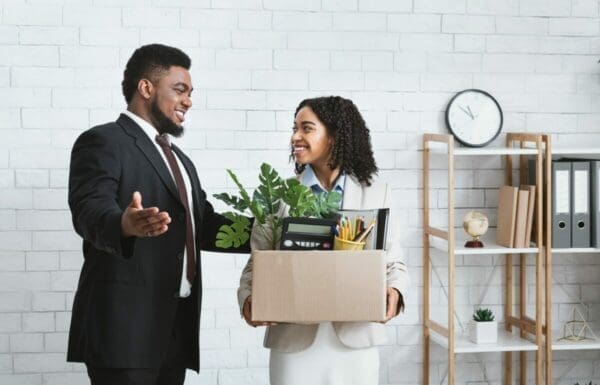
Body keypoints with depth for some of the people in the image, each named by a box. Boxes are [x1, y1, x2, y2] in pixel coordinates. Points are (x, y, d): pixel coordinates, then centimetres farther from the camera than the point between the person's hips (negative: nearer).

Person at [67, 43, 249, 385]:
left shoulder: (180, 160, 23)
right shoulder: (103, 142, -5)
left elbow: (204, 226, 18)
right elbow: (90, 212, -21)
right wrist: (125, 225, -43)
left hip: (176, 326, 8)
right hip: (125, 323, -8)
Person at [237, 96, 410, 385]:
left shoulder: (376, 193, 4)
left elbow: (393, 262, 6)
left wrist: (394, 292, -15)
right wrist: (248, 299, -16)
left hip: (355, 341, 0)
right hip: (294, 342, 0)